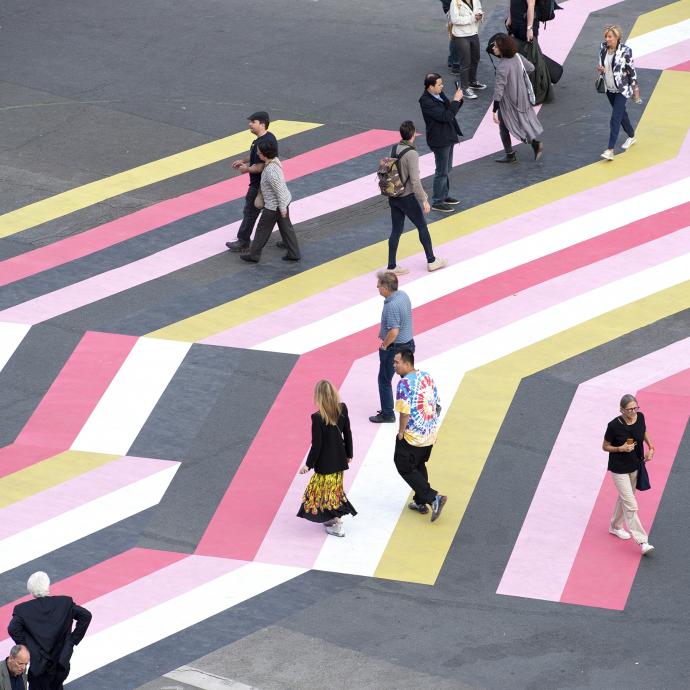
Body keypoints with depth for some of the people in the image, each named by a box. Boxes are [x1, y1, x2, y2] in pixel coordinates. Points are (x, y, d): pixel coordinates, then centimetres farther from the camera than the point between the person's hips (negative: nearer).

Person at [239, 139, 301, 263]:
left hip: (274, 206, -9)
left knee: (262, 230, 10)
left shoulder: (270, 172, -34)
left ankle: (253, 255, 26)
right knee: (286, 227, 20)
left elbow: (279, 190, -29)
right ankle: (294, 254, 30)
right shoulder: (274, 160, -5)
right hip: (284, 201, 9)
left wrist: (282, 209, -20)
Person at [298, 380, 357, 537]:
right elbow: (347, 433, 3)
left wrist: (308, 464, -6)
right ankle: (333, 518, 35)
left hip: (325, 463, -6)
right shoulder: (342, 409, -9)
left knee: (327, 490, 10)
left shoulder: (318, 418, -26)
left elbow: (316, 445, -19)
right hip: (339, 459, 6)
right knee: (336, 488, 22)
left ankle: (337, 524, 16)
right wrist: (349, 454, 18)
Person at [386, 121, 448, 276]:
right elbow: (415, 181, -24)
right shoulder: (411, 154, -23)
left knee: (396, 230, 12)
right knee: (422, 227, 11)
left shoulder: (395, 149, 1)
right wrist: (424, 200, -15)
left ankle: (392, 266, 13)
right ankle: (431, 261, 23)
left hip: (393, 197, 7)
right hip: (407, 198, -7)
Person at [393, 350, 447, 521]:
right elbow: (436, 405, 11)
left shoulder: (405, 383, -20)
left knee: (405, 468, 6)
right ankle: (421, 502, 30)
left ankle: (433, 498, -3)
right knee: (419, 465, 23)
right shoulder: (427, 377, 5)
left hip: (413, 435, -8)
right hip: (431, 433, 8)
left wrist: (401, 432, -10)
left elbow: (405, 412, -23)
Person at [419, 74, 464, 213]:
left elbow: (450, 111, 12)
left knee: (447, 169, 21)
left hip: (447, 137, 9)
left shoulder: (439, 94, 2)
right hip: (439, 140, -9)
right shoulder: (426, 102, -25)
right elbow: (445, 116, -29)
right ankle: (437, 202, 9)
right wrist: (455, 100, -25)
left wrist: (457, 99, -5)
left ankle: (445, 196, 34)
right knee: (442, 172, -1)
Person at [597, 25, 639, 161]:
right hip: (609, 88, 6)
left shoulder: (625, 51, -19)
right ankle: (631, 136, 45)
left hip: (622, 89, -6)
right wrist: (600, 69, -11)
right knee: (621, 113, 23)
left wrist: (635, 89, -4)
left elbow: (632, 70, -10)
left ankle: (610, 150, -14)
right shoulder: (603, 48, -4)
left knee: (615, 118, -12)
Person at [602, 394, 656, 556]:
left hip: (635, 466, 6)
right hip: (619, 469, -6)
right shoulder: (614, 425, -25)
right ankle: (642, 541, -5)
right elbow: (605, 446, -11)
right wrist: (621, 448, -26)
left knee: (624, 498, 24)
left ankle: (615, 526, 46)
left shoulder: (640, 417, -11)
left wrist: (650, 448, 1)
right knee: (631, 505, -7)